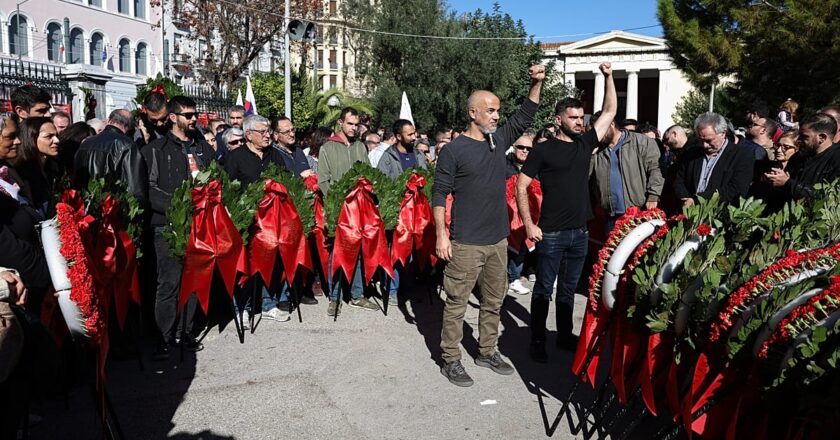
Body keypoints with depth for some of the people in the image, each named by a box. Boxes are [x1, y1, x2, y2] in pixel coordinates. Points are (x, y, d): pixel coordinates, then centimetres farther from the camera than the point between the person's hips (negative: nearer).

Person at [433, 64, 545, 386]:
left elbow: (525, 117, 18)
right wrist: (441, 235, -13)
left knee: (494, 301, 16)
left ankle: (487, 352, 32)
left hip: (498, 240, 7)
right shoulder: (454, 150, -9)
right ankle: (450, 360, 15)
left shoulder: (499, 140, 9)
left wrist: (537, 84, 5)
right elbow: (439, 194, -8)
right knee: (457, 303, 2)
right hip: (466, 244, -6)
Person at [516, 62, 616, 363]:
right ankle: (537, 341, 14)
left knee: (568, 288, 16)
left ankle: (565, 336, 29)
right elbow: (521, 186, -6)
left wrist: (608, 77, 8)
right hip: (551, 234, -5)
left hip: (580, 232, 5)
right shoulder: (544, 149, -6)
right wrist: (529, 224, -11)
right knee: (544, 290, 3)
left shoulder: (585, 143, 9)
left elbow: (610, 112, 15)